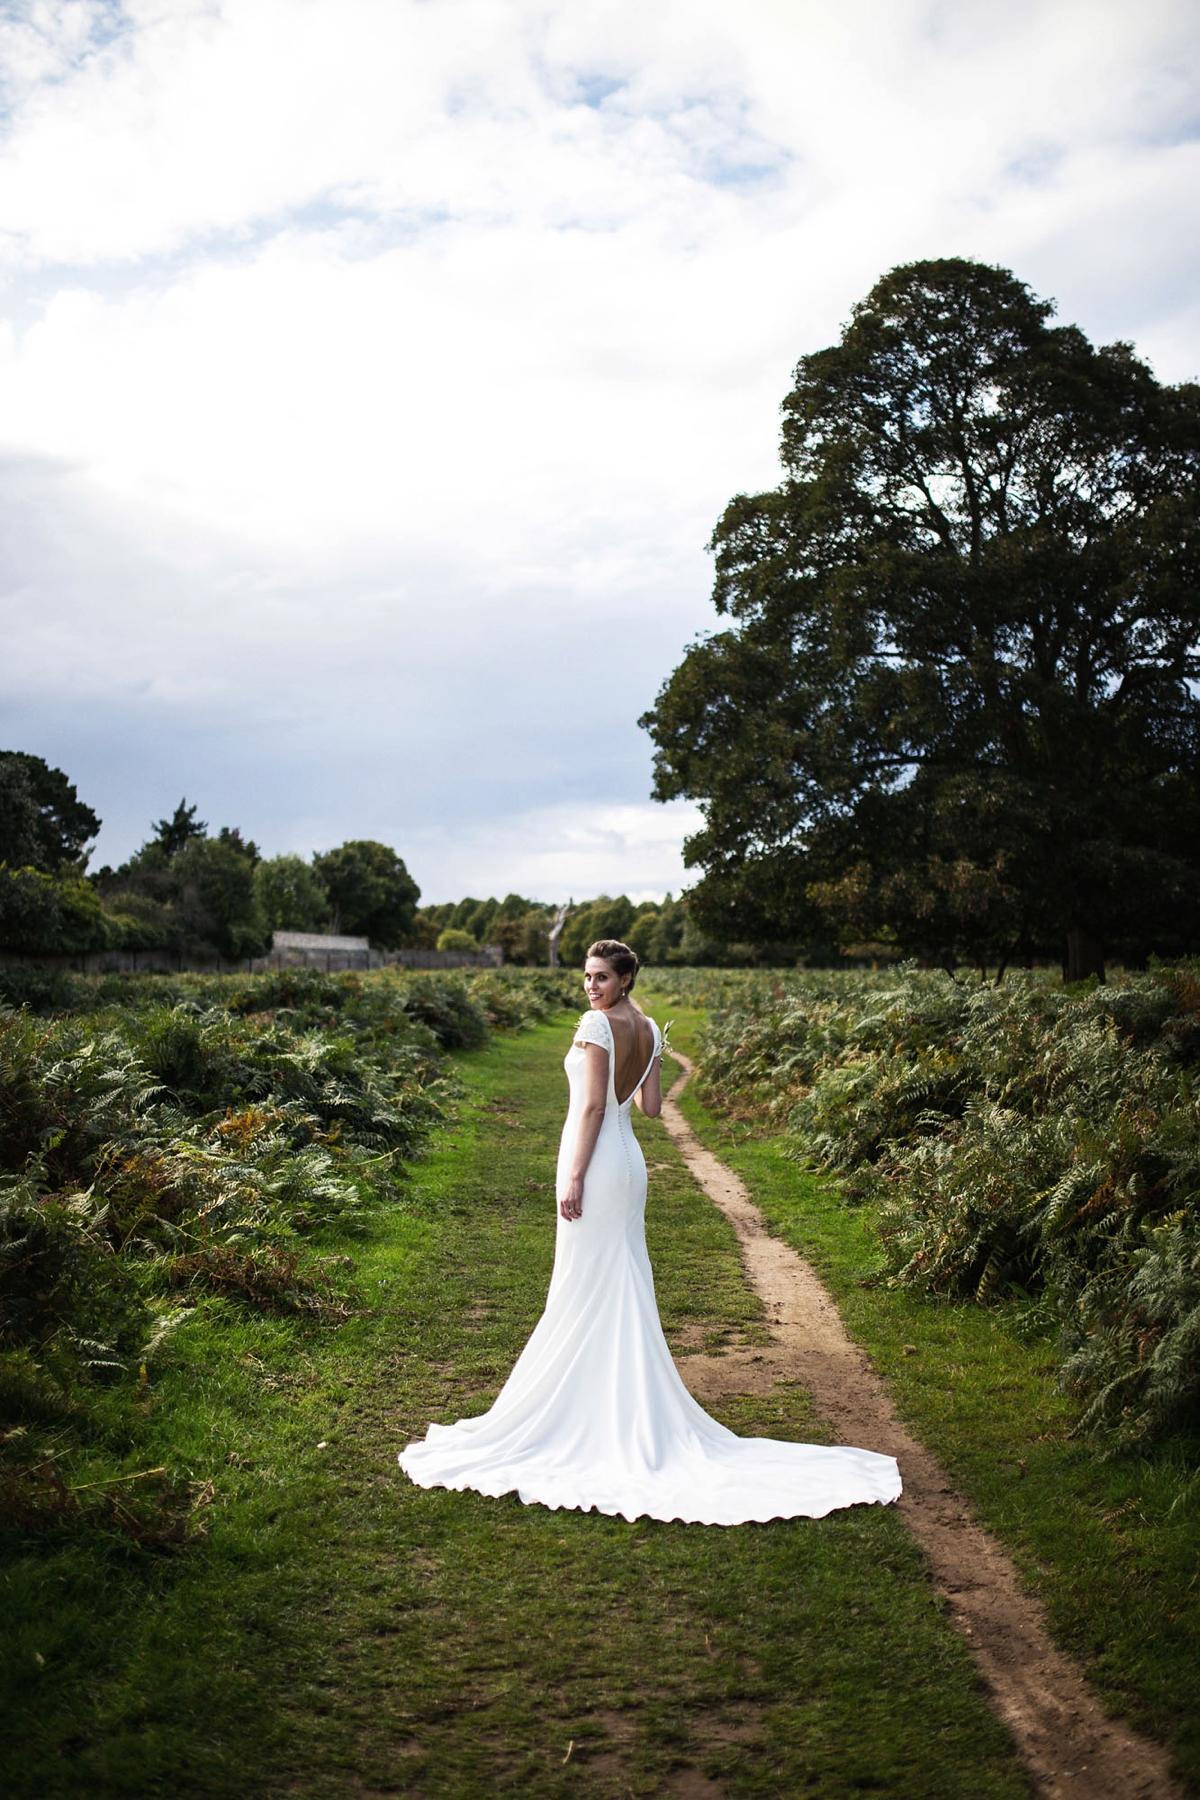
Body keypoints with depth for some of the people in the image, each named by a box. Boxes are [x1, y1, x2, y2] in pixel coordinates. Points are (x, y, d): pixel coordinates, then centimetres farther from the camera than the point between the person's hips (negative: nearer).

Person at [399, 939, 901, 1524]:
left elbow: (593, 1105, -19)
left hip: (597, 1161, -8)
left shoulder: (596, 1024, -14)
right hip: (630, 1159, 8)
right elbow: (651, 1107, 10)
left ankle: (589, 1406, 7)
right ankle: (635, 1404, 22)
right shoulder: (649, 1029, 9)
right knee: (626, 1284, 14)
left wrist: (574, 1178, -18)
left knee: (586, 1285, 0)